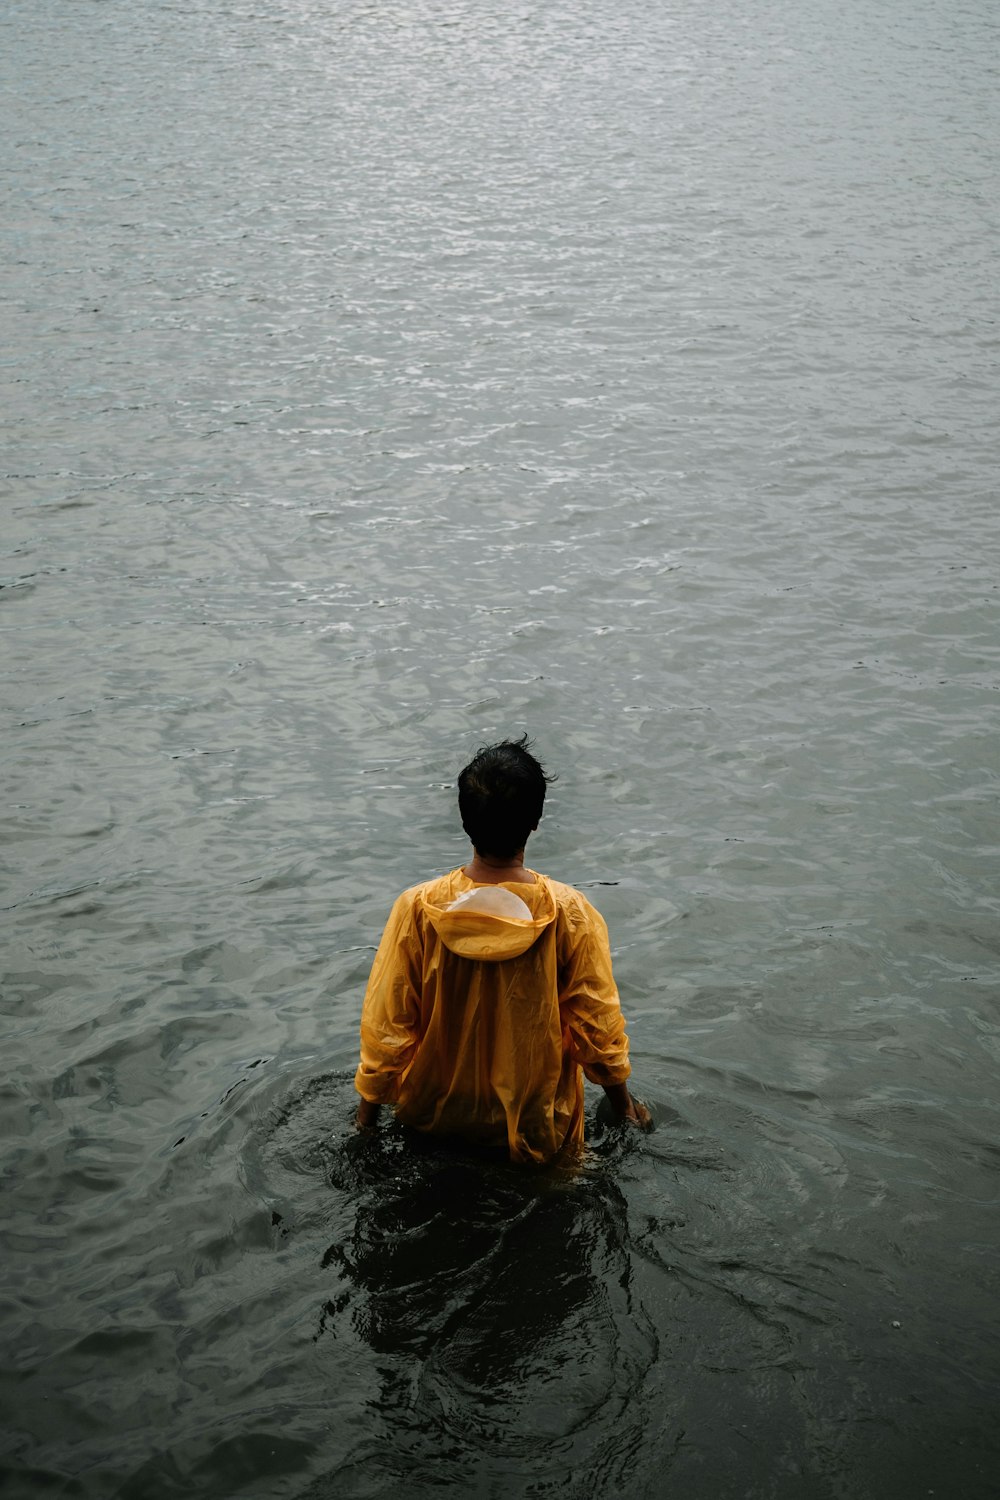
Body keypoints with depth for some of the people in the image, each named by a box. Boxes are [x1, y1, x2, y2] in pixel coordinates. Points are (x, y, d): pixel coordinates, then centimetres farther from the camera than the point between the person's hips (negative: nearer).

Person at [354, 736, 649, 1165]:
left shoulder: (418, 908, -20)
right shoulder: (568, 913, -21)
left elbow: (386, 1023, -11)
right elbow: (596, 1022, -10)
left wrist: (368, 1106, 6)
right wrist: (621, 1102, 8)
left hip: (434, 1116, 1)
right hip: (533, 1128, -1)